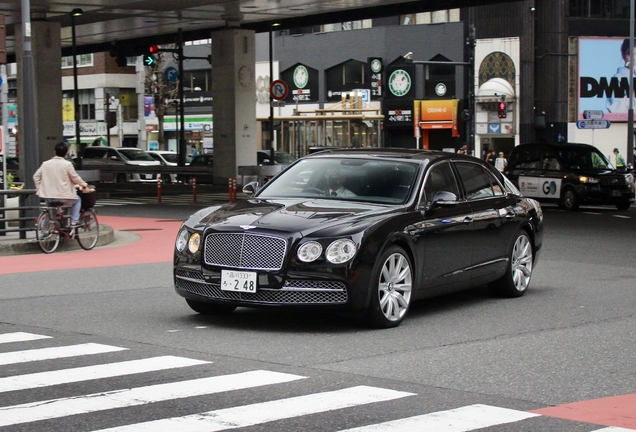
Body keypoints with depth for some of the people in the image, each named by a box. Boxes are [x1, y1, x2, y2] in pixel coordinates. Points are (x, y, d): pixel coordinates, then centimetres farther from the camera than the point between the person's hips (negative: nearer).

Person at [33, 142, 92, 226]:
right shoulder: (67, 164, -9)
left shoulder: (45, 164, 4)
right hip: (64, 197, -4)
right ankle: (74, 221, 13)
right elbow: (75, 178, -2)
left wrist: (39, 188, 19)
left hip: (48, 197, 4)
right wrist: (84, 185, 12)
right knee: (77, 200, 24)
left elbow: (36, 176, 8)